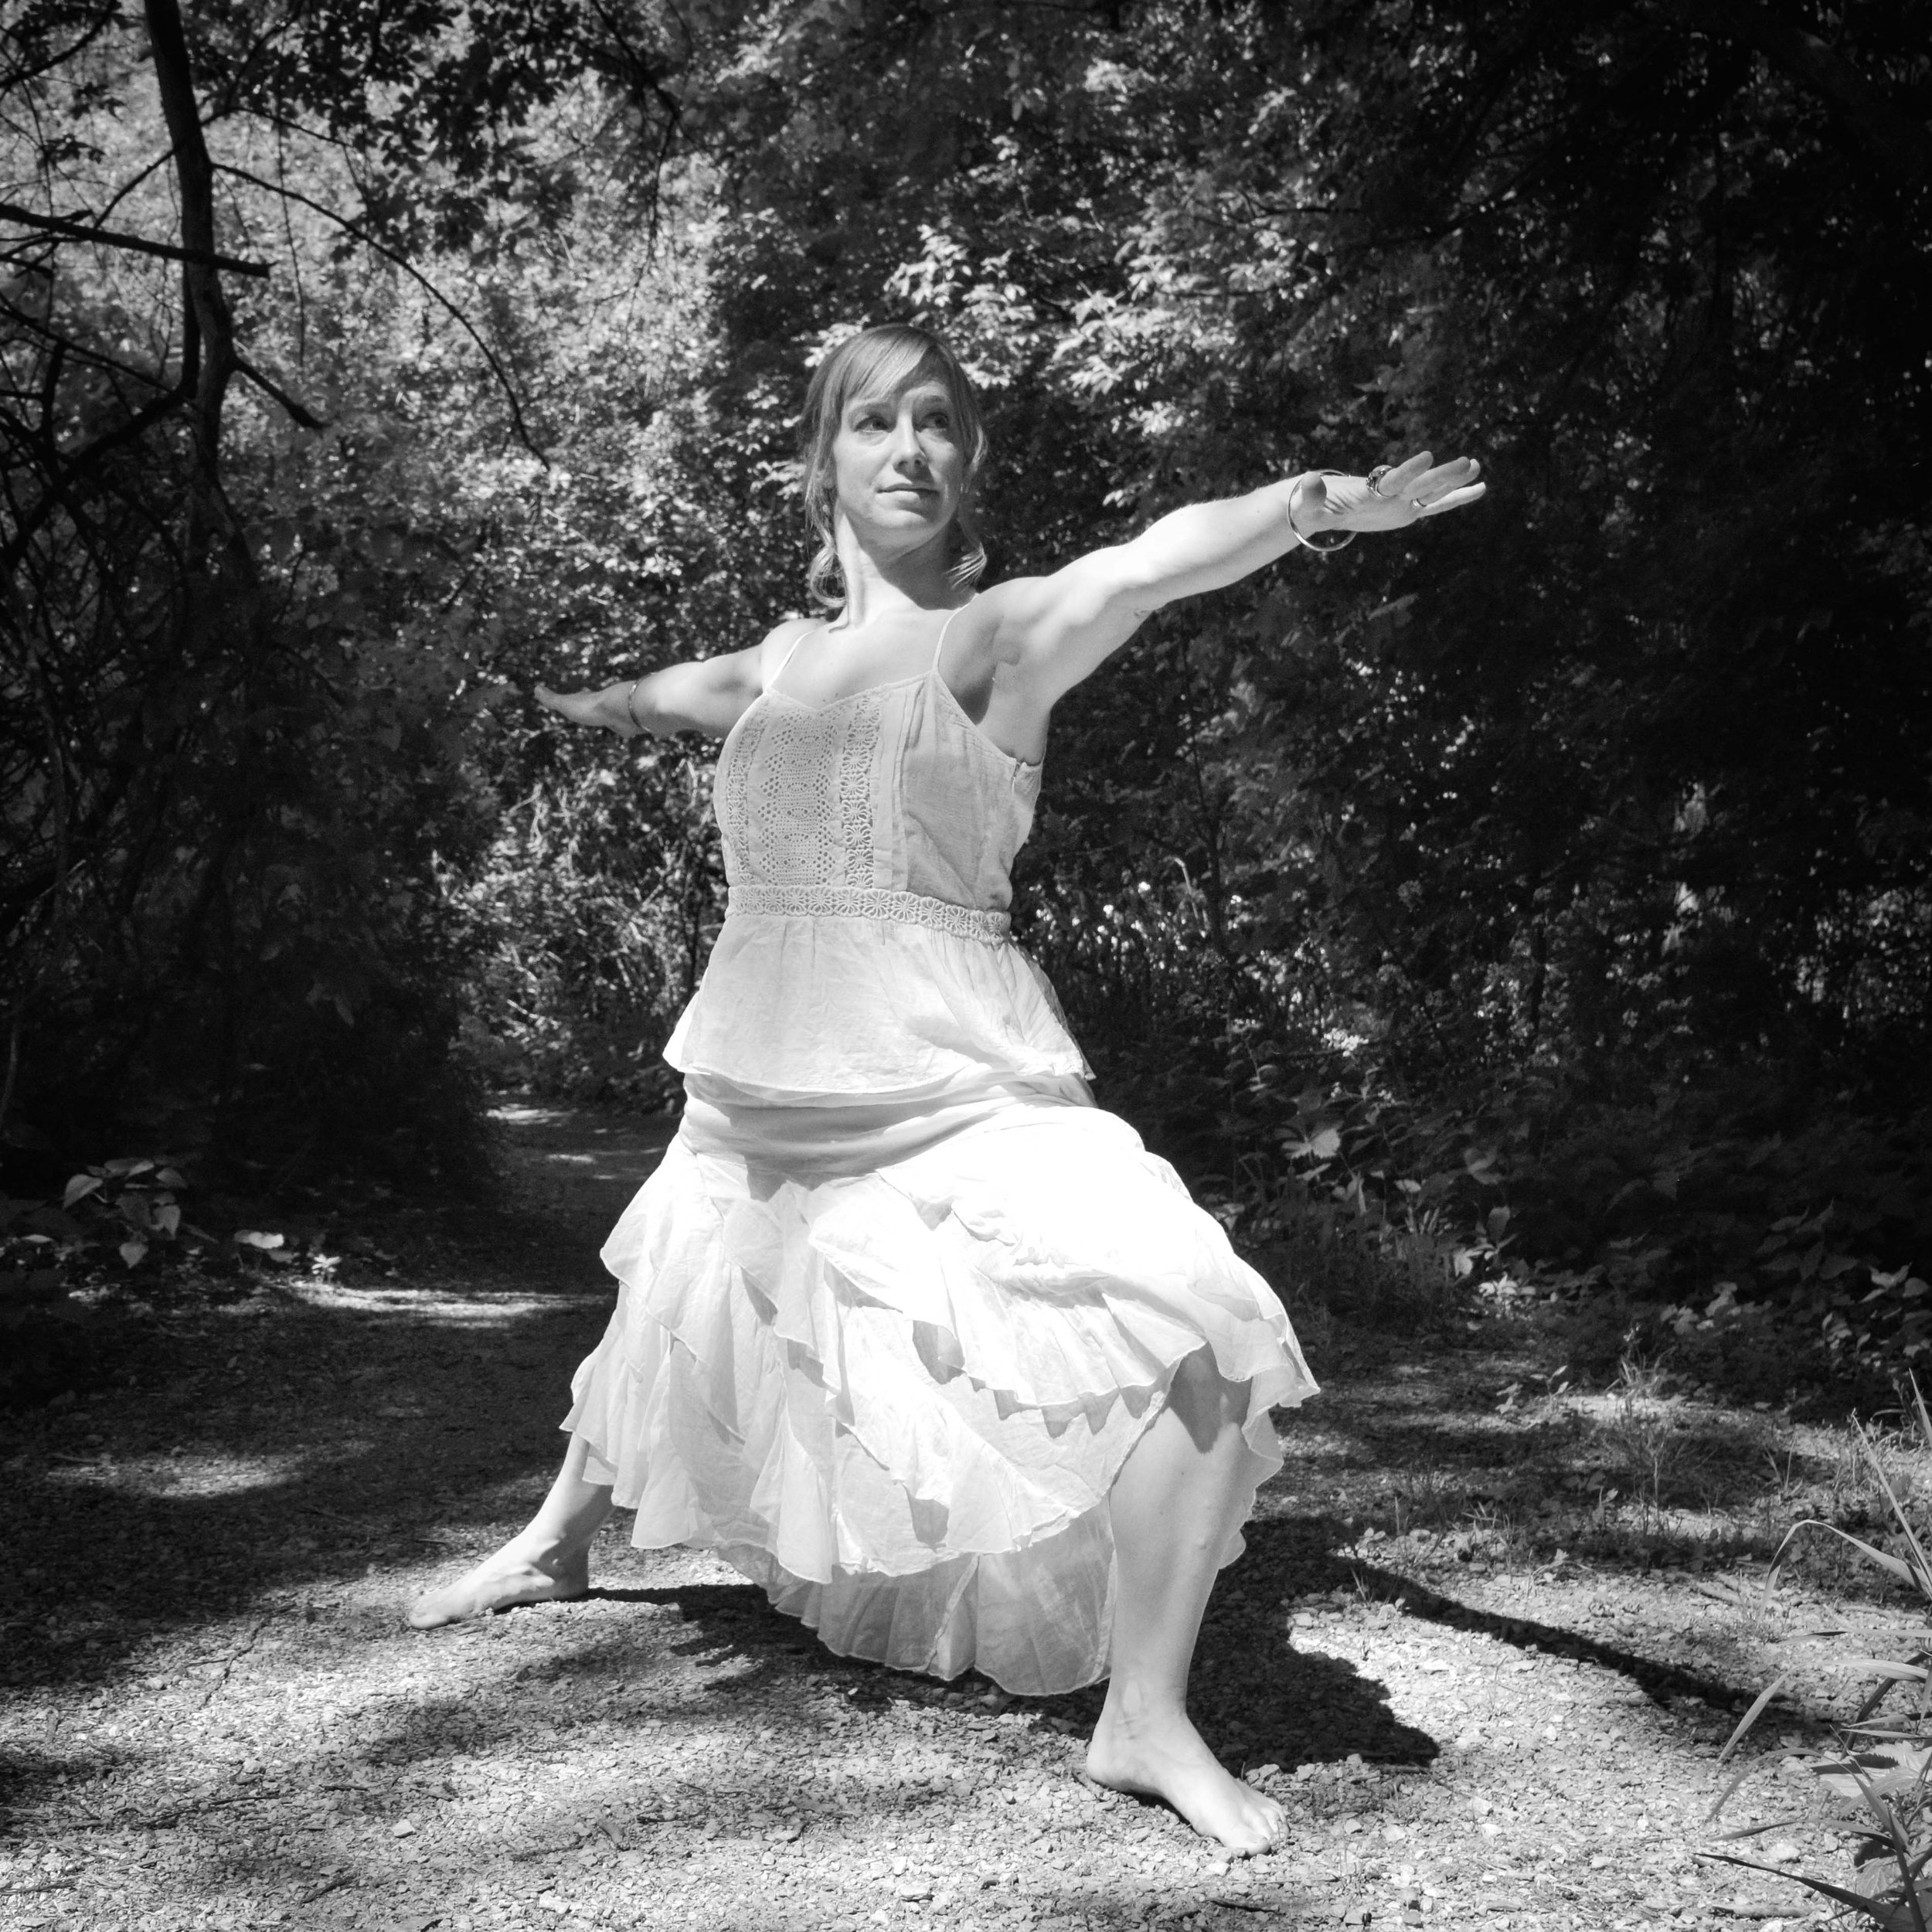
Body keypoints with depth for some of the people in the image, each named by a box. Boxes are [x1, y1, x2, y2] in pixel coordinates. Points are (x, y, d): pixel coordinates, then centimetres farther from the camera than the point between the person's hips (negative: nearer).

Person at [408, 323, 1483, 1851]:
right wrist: (593, 704, 53)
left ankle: (1149, 1721, -10)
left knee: (1195, 1331, -26)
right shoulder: (785, 659, 9)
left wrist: (1310, 507, -46)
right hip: (762, 1099, 6)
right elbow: (673, 690, 32)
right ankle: (560, 1542, 59)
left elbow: (1146, 567, -28)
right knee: (660, 1319, 27)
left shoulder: (994, 635, -7)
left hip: (951, 1090, -6)